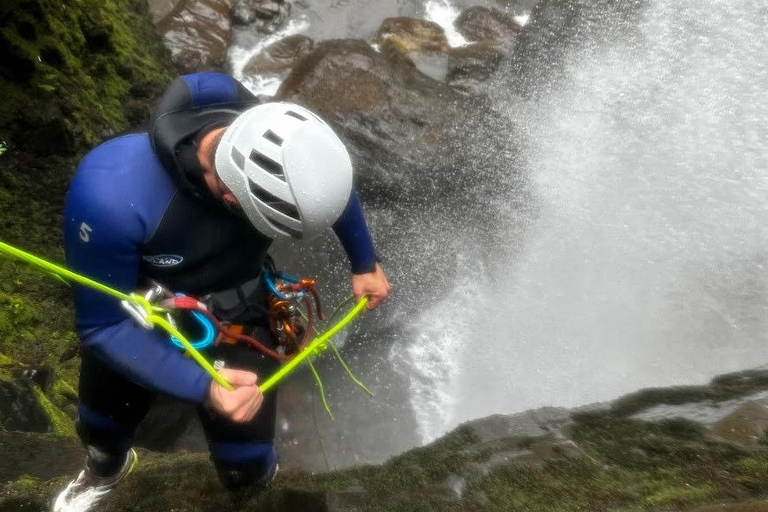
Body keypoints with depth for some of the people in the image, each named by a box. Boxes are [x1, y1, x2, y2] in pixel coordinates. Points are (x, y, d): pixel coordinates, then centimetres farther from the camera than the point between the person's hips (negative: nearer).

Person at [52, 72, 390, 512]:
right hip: (132, 328, 0)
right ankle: (106, 470, 67)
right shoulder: (110, 194, -39)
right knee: (102, 431, 28)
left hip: (238, 318, 1)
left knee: (246, 468, 3)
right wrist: (203, 388, -38)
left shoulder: (280, 154, -29)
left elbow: (333, 186, -4)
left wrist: (365, 263, 7)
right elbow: (102, 326, -26)